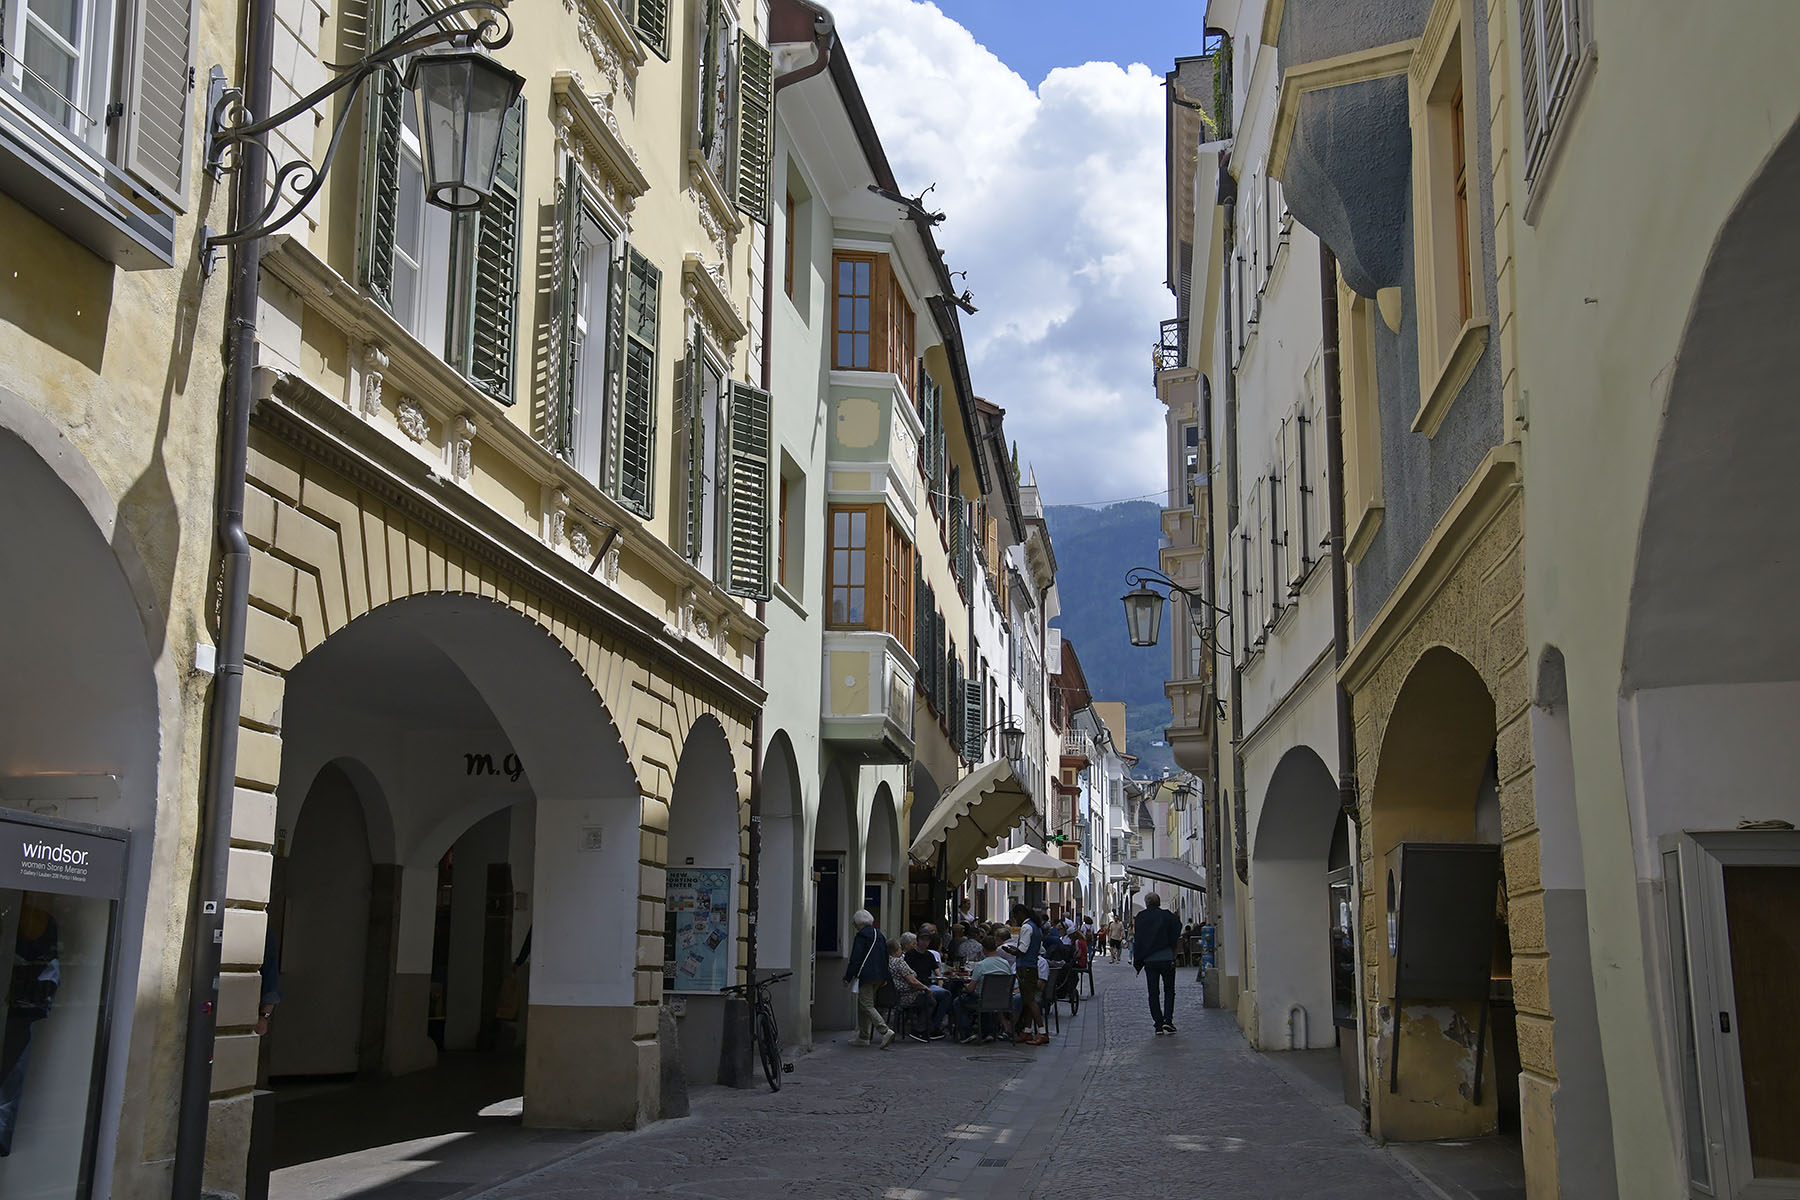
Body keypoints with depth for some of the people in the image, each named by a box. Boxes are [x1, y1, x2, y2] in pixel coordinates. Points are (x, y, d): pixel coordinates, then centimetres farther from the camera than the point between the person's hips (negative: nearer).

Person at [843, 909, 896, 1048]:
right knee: (863, 1005, 16)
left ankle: (885, 1031, -22)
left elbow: (855, 959, -13)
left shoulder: (861, 936, -11)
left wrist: (847, 978, -8)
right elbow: (885, 957, 18)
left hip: (865, 976, -9)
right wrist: (884, 977, 22)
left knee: (867, 1005, -8)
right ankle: (863, 1037, 18)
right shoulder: (879, 935, 14)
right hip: (878, 976, 9)